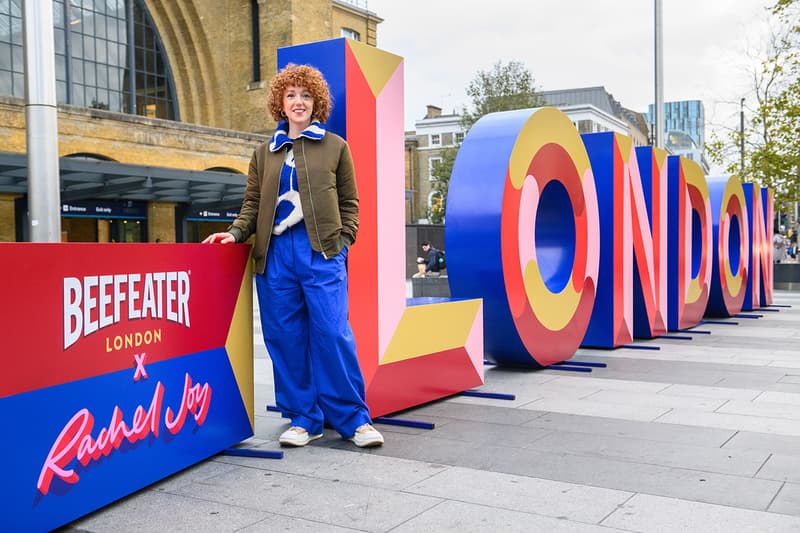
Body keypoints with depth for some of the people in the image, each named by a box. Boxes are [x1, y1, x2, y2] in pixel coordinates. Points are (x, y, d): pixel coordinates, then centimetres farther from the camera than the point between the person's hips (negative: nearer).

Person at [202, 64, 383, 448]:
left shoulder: (335, 146, 12)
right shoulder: (264, 154, 18)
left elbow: (349, 201, 10)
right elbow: (252, 204, 16)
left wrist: (343, 240, -3)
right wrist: (236, 233, -1)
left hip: (321, 250, -3)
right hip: (276, 252, 3)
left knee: (332, 333, -10)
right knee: (285, 337, 2)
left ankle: (354, 418, 2)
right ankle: (304, 419, 13)